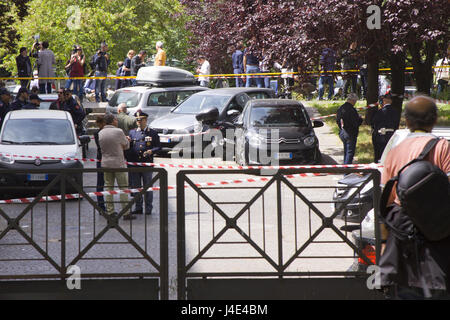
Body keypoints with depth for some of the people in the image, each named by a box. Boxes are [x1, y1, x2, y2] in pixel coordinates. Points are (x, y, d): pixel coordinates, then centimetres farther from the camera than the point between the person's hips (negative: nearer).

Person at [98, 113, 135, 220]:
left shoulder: (101, 133, 3)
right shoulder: (118, 132, -13)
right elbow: (126, 145, -1)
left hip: (105, 163, 5)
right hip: (118, 163, -5)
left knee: (108, 188, 10)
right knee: (123, 188, 1)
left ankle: (110, 211, 12)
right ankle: (126, 213, 0)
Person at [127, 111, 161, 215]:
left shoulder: (153, 133, 5)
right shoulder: (132, 132, 11)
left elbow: (158, 147, 3)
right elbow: (128, 148, 11)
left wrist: (151, 151, -16)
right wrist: (128, 142, -11)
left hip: (147, 164, -3)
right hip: (134, 163, 3)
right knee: (135, 187, 7)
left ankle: (148, 209, 9)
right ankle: (138, 208, 16)